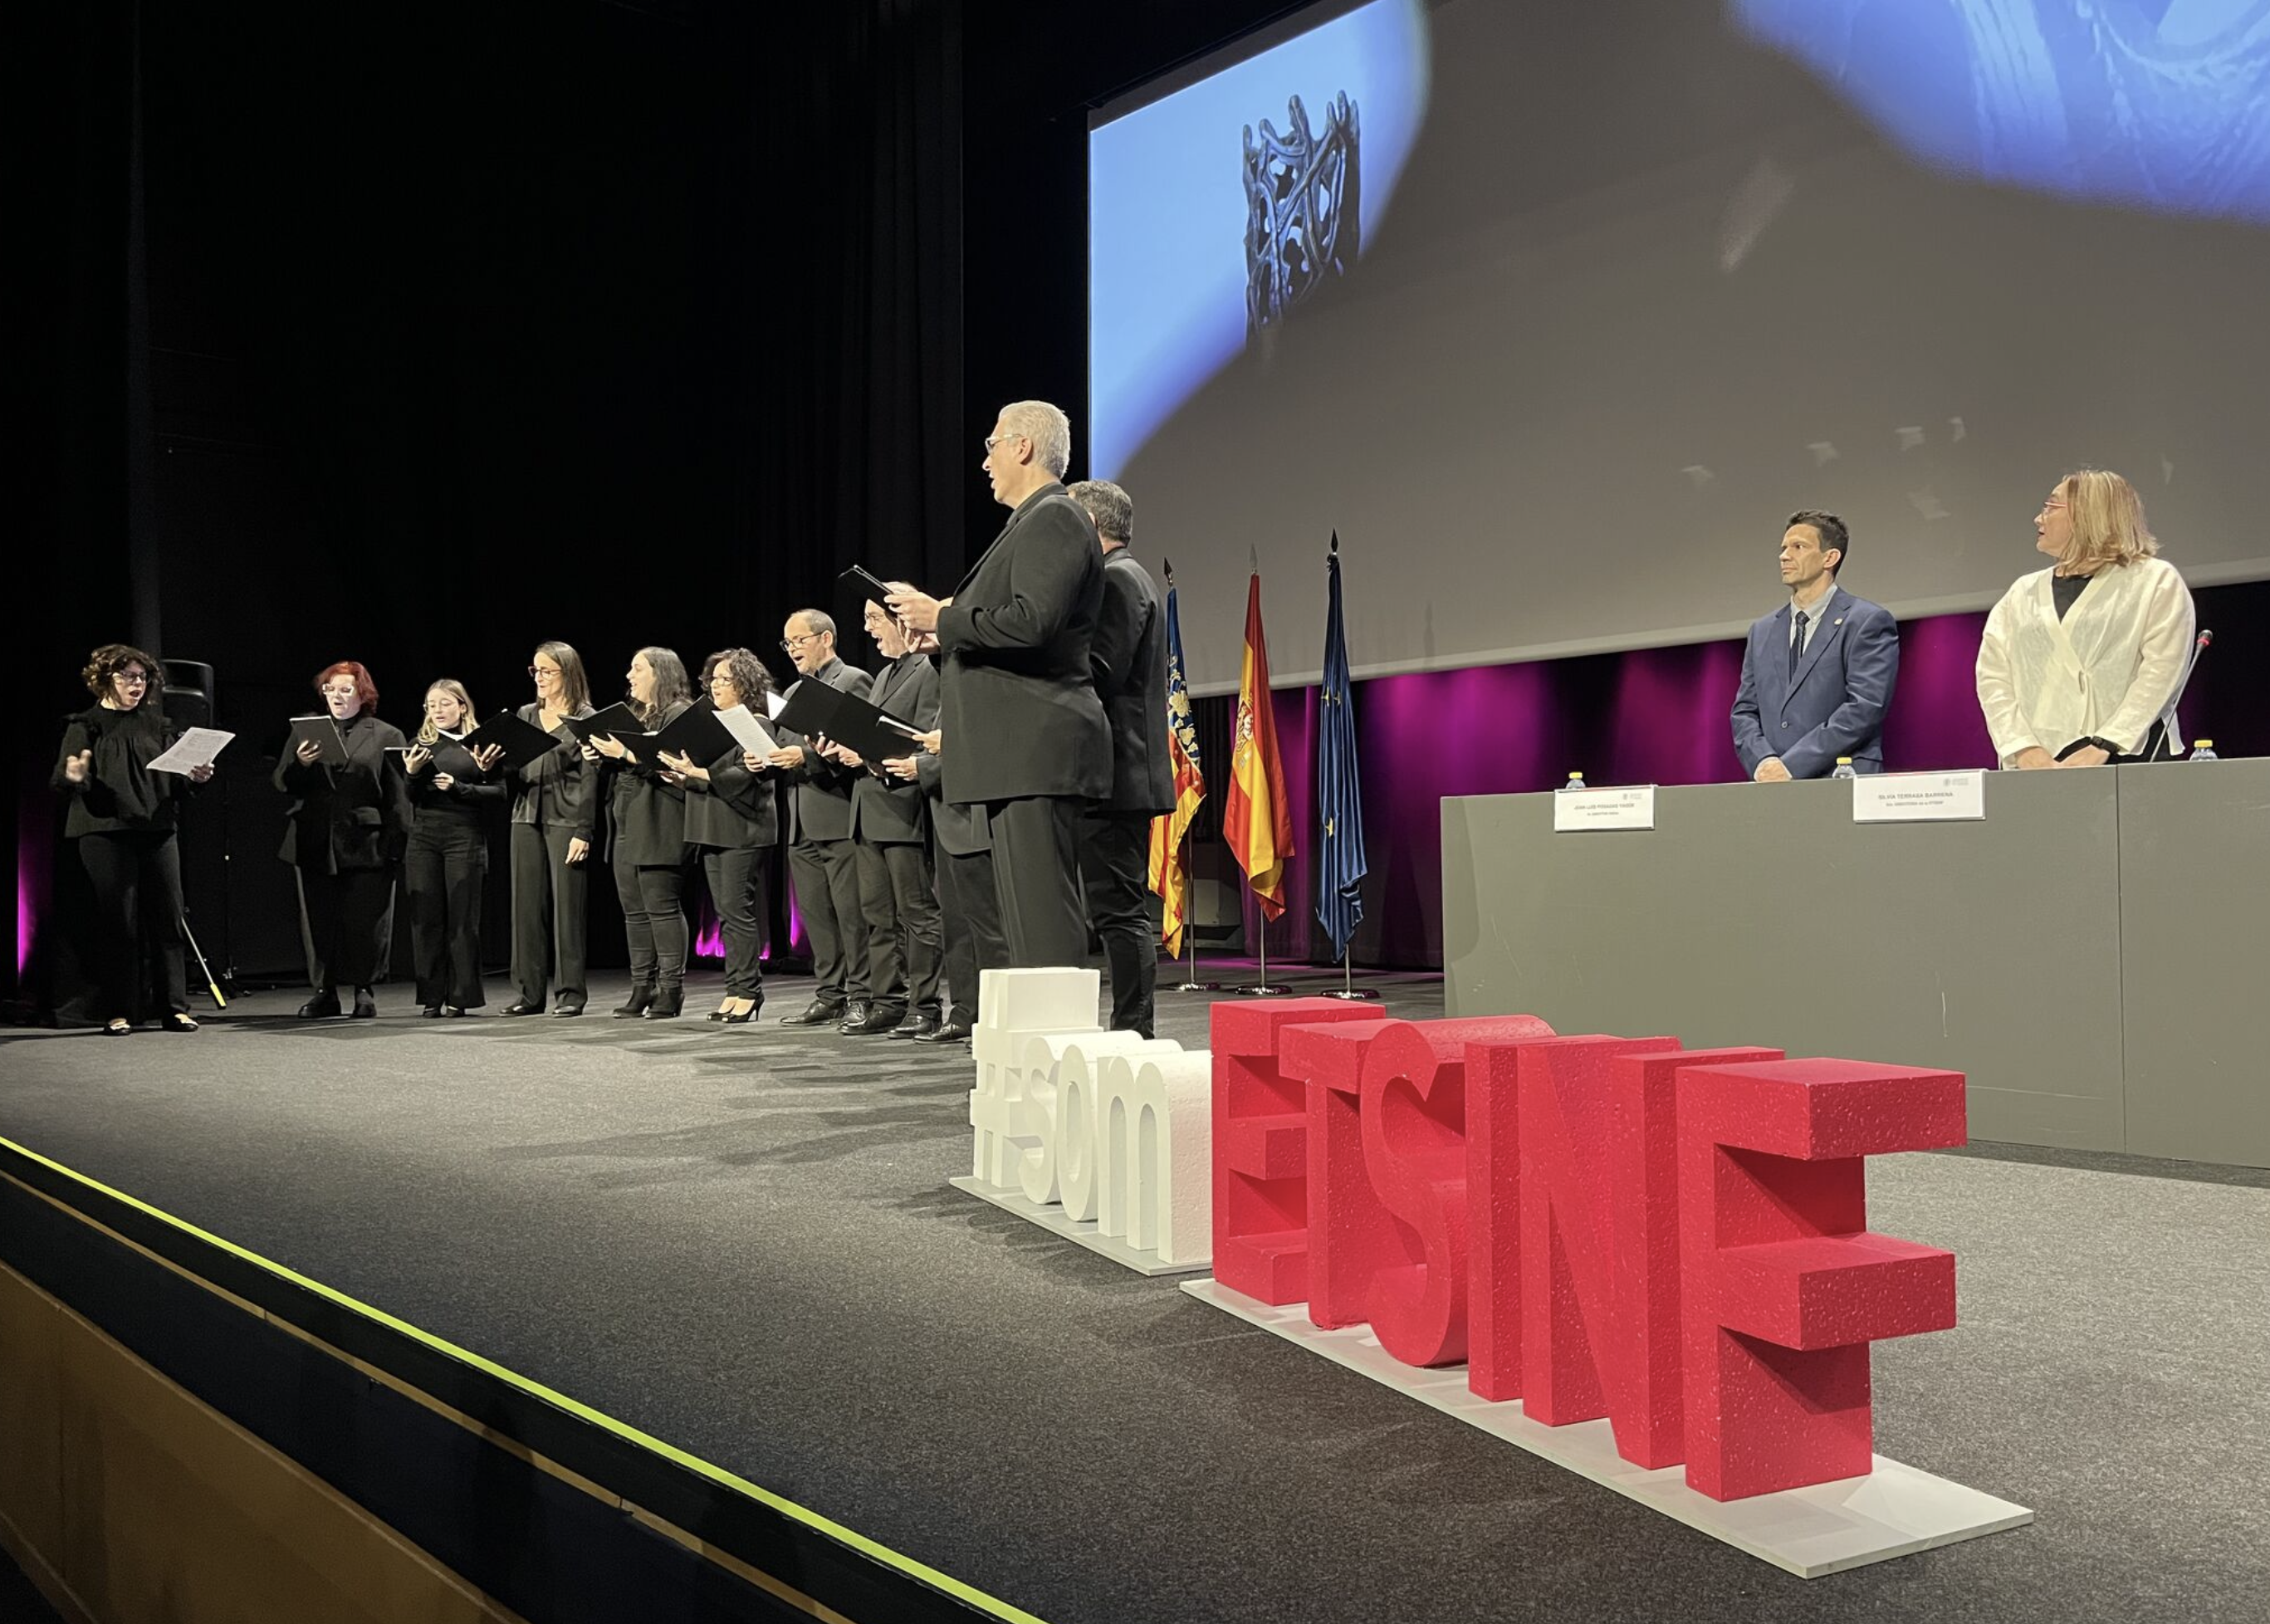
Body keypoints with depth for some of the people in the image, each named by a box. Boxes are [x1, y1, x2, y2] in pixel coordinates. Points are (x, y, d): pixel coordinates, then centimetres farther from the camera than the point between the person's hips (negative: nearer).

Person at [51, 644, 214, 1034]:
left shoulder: (156, 725, 16)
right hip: (106, 832, -4)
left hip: (157, 831, 4)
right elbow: (61, 779, -5)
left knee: (167, 918, 1)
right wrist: (74, 777, -28)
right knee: (117, 922, -3)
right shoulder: (85, 726, 4)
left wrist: (192, 777, -5)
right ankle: (117, 1012, 4)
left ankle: (173, 1009, 7)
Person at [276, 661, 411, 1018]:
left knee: (365, 922, -1)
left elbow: (399, 797, 0)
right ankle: (325, 992, 13)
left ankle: (363, 990, 9)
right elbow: (282, 784, 10)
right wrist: (299, 763, -12)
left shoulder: (386, 736, 5)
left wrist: (395, 846, -8)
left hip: (365, 846, -3)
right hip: (315, 846, 3)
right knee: (319, 922, 6)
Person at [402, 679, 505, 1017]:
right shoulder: (419, 744, 10)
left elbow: (499, 792, 0)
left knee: (462, 917, -1)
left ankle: (460, 997, 5)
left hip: (465, 837, -2)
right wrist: (411, 774, -11)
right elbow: (404, 797, 8)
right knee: (426, 918, 1)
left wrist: (458, 788, -11)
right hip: (424, 835, 2)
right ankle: (431, 997, 7)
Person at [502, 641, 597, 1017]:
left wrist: (583, 833, -12)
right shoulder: (526, 716, 16)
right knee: (527, 905, 4)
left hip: (566, 819, -5)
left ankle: (570, 993, 2)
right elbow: (513, 772, 18)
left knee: (567, 905, -4)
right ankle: (530, 993, 10)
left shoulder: (585, 719, 0)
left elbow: (589, 779, -5)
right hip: (527, 817, 5)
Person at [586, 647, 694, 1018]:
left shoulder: (679, 714, -7)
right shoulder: (633, 714, 22)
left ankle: (671, 988, -4)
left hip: (657, 828, -9)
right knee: (634, 910, 9)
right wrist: (601, 755, 5)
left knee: (662, 907, -8)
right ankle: (642, 988, 14)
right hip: (627, 827, 9)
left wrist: (627, 754, -19)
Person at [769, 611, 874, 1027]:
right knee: (816, 915, 9)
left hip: (840, 817, -8)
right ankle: (829, 997, 15)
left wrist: (808, 756, -20)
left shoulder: (854, 681, -3)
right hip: (803, 822, 8)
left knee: (852, 913, -6)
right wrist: (769, 759, 4)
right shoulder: (793, 692, 23)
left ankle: (862, 997, -2)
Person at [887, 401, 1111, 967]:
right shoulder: (1037, 522, 23)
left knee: (1043, 909, -12)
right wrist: (947, 635, 16)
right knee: (1027, 908, 11)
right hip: (1017, 753, 11)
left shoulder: (1054, 519, -9)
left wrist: (942, 619, -12)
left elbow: (1032, 623, -23)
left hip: (1037, 749, -11)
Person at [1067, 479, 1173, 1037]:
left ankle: (1132, 1030, -7)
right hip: (1124, 777, 11)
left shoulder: (1115, 580, -10)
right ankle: (1132, 1030, 16)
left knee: (1118, 909, -9)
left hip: (1114, 777, -11)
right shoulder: (1130, 578, 22)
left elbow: (1099, 673, -20)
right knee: (1122, 910, 12)